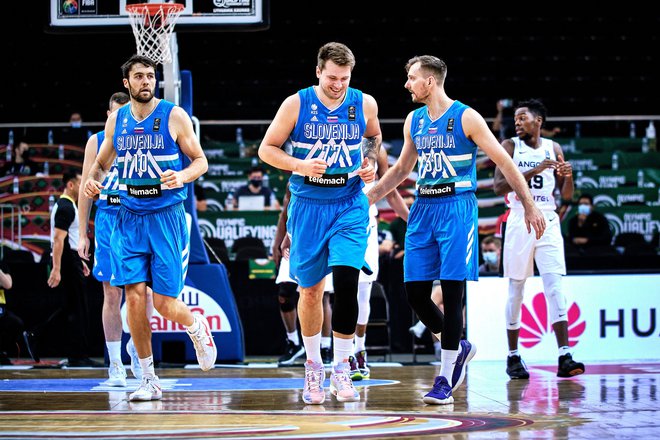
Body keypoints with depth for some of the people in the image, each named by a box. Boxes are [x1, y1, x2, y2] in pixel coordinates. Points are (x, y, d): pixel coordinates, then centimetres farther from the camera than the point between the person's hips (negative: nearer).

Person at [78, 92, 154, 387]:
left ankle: (136, 346, 21)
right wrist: (82, 234, 4)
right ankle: (115, 364, 6)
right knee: (112, 295, 0)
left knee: (145, 293, -4)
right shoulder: (97, 142, 6)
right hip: (108, 221, 0)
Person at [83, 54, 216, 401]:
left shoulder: (174, 116, -4)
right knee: (134, 296, -6)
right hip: (129, 217, 3)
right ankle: (148, 380, 4)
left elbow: (200, 161, 0)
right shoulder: (116, 120, 7)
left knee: (165, 304, -6)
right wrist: (91, 179, -4)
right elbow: (101, 163, 18)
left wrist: (182, 176, -21)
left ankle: (197, 327, 30)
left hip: (167, 216, -3)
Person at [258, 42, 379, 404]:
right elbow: (266, 149, -2)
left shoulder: (364, 104, -1)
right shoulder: (296, 105, -8)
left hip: (349, 207, 0)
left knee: (346, 284, -16)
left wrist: (369, 162, 1)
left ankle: (341, 368, -5)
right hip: (308, 206, 0)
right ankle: (313, 368, 25)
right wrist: (301, 165, -18)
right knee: (310, 290, 8)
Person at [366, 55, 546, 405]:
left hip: (456, 208, -6)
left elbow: (504, 162, -6)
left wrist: (530, 206, -10)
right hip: (423, 208, 6)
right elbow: (402, 169, 25)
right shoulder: (414, 121, 12)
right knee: (415, 291, 0)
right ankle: (458, 348, 24)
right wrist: (367, 198, 19)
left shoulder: (465, 117, -7)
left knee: (452, 292, -7)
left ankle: (446, 380, -3)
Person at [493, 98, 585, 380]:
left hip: (548, 222, 1)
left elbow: (566, 195, 11)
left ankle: (564, 357, -16)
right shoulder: (509, 147, 1)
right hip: (519, 222, -1)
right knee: (516, 289, 4)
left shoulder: (553, 148, 8)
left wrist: (568, 176, -11)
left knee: (554, 285, -9)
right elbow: (498, 187, -12)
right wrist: (534, 171, -20)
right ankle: (513, 357, 13)